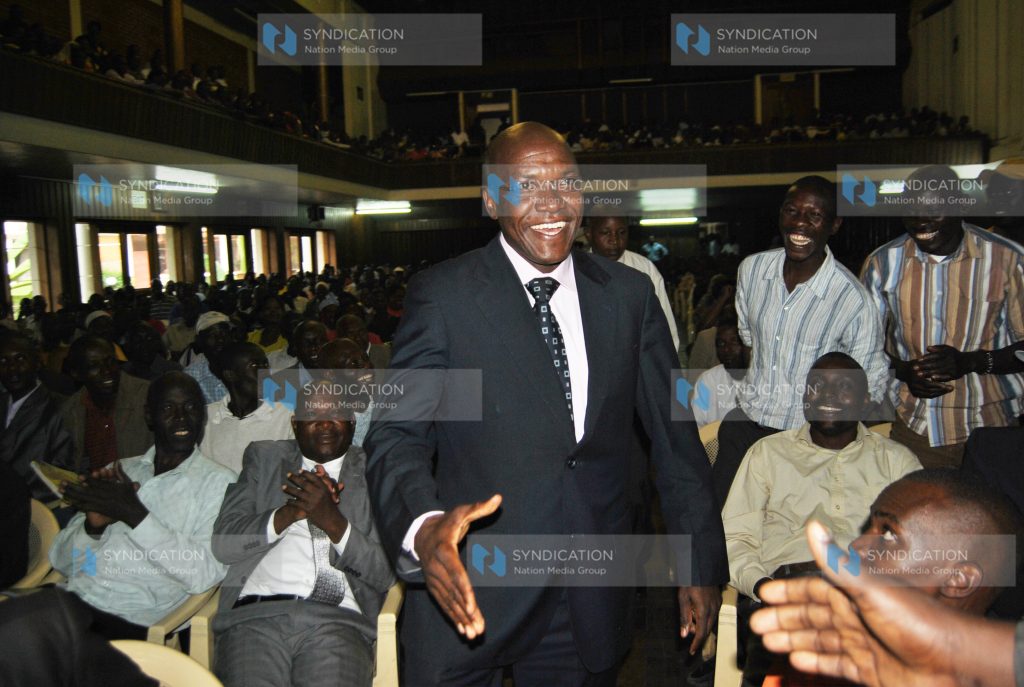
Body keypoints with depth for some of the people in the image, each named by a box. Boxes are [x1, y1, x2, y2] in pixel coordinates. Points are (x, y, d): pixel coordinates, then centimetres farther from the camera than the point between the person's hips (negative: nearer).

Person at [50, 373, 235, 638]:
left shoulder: (218, 482, 1)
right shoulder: (118, 471, 17)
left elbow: (203, 575, -11)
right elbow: (62, 561, 14)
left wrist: (135, 515, -16)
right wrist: (93, 525, -8)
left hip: (130, 620, -5)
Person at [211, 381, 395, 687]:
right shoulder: (264, 458, 21)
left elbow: (387, 574, 5)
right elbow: (222, 544, 10)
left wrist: (334, 521, -9)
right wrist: (289, 512, -5)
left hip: (338, 618, -1)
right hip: (255, 613, 1)